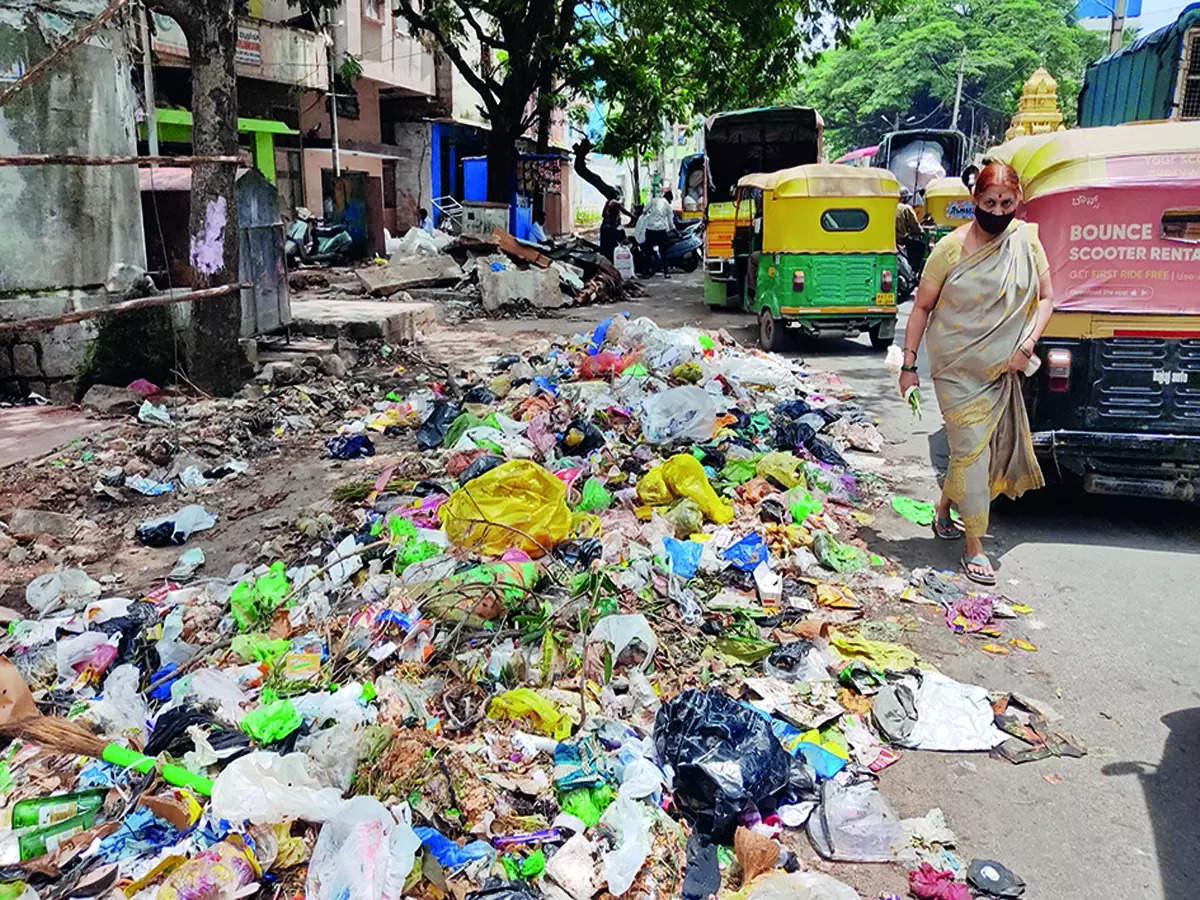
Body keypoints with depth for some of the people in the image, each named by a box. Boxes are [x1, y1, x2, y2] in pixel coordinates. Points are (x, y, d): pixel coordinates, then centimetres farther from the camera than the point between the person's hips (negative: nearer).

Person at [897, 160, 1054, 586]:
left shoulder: (1026, 240, 0)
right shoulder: (951, 248, -10)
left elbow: (1046, 297, 7)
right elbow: (922, 307, -4)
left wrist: (1028, 344, -8)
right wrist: (909, 364, -6)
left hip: (1002, 369, 5)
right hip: (957, 368, -4)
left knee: (993, 448, 13)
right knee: (971, 451, -4)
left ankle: (944, 510, 38)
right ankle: (974, 546, 7)